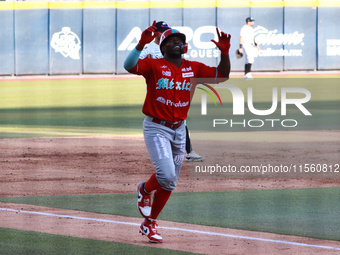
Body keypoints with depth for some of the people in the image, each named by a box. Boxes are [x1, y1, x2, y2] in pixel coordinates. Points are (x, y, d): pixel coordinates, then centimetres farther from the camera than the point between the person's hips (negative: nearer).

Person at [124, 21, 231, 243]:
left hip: (179, 129, 5)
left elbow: (222, 75, 4)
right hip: (156, 128, -5)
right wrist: (142, 43, -41)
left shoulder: (193, 68, 4)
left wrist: (225, 52, -13)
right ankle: (145, 190, 13)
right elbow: (129, 65, -26)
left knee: (170, 183, 9)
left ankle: (149, 223, 24)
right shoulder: (154, 65, -10)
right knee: (166, 174, -21)